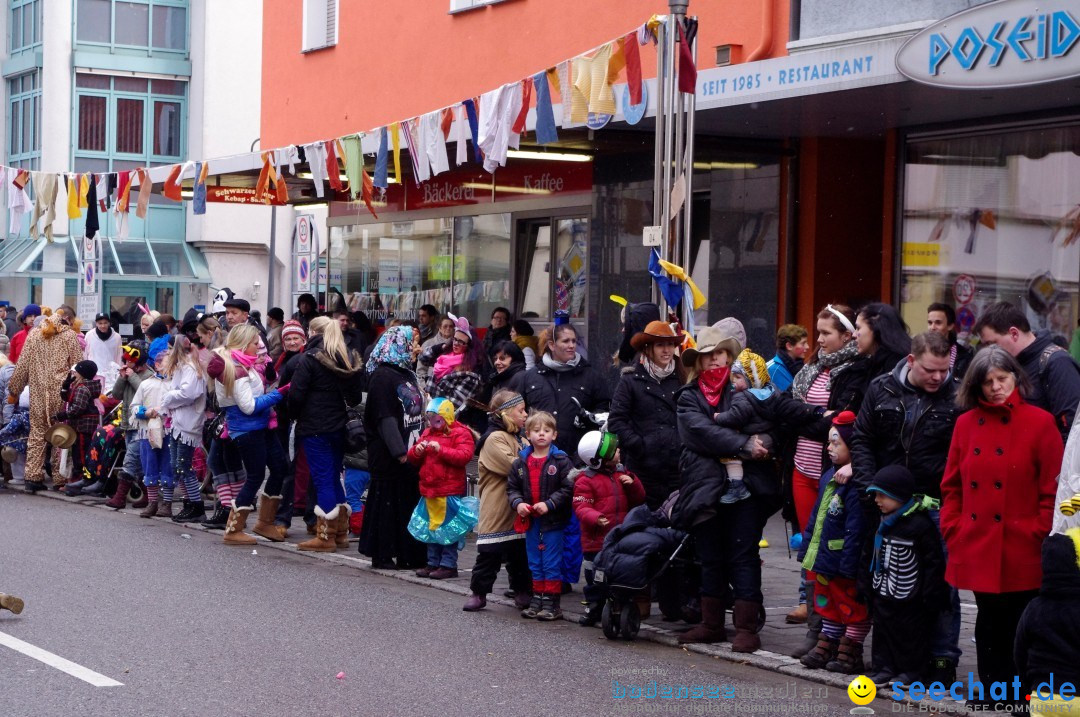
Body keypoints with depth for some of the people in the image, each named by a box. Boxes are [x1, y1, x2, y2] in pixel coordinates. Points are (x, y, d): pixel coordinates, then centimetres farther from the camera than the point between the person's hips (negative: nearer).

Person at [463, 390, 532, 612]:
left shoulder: (520, 439, 18)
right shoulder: (495, 439, -13)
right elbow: (513, 466, -23)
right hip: (497, 511, -8)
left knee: (520, 552, 12)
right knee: (490, 554, -3)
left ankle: (522, 591, 21)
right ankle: (478, 592, 6)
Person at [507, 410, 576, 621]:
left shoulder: (561, 461, -9)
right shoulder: (520, 462, 5)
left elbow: (568, 489, -13)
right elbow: (512, 487, 9)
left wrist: (549, 504, -19)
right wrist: (518, 503, -10)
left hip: (553, 521, -5)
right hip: (530, 520, 5)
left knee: (552, 563, -1)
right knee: (535, 563, 14)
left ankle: (552, 603, 6)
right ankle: (537, 599, 23)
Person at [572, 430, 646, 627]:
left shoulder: (621, 473, 10)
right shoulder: (585, 480, -10)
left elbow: (638, 499, 12)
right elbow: (581, 507, -16)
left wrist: (632, 483, -7)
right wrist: (595, 518, -35)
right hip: (596, 541, -5)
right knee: (596, 577, 4)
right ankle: (593, 607, 16)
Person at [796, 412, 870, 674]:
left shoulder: (856, 483, -21)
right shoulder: (829, 477, 10)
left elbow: (855, 529, -24)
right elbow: (816, 517, 18)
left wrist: (848, 565, -25)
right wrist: (806, 548, 17)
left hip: (844, 563, -10)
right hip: (824, 558, 10)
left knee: (851, 607, 4)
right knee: (829, 603, 19)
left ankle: (850, 652, 11)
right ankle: (827, 646, 29)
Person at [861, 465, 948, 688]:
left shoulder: (920, 525, -17)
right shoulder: (882, 523, 7)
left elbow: (933, 561, -15)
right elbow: (870, 556, 18)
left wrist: (930, 595, -14)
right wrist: (866, 585, 17)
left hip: (910, 599, -7)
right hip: (883, 595, 7)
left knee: (911, 635, 3)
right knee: (883, 632, 12)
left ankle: (911, 671, 15)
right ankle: (885, 668, 22)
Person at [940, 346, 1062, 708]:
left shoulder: (1040, 422, -4)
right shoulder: (966, 423, 8)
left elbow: (1053, 489, -5)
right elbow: (952, 486, 12)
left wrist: (1040, 537, -9)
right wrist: (953, 532, 3)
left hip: (1021, 553, -4)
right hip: (978, 550, 4)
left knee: (1021, 625, 1)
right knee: (990, 624, 13)